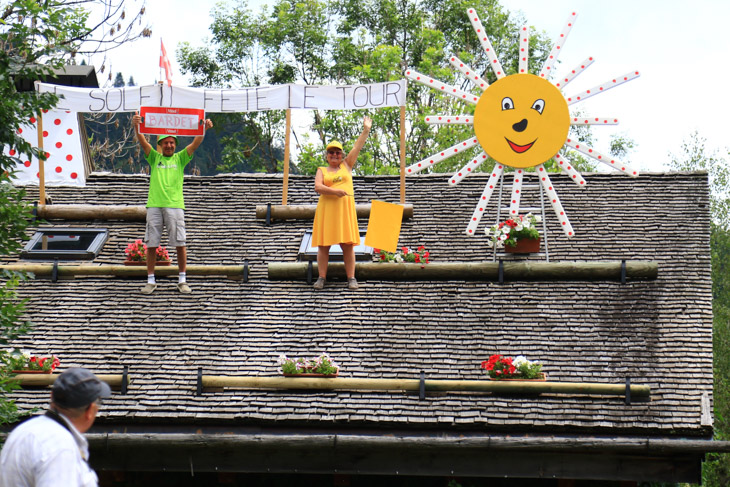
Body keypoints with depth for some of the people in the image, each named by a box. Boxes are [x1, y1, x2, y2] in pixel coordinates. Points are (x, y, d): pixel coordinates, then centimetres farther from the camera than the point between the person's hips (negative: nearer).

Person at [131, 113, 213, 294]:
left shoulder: (180, 158, 12)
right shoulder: (154, 158, 13)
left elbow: (195, 143, 1)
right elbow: (143, 142, 0)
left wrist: (204, 129, -15)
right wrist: (136, 127, -18)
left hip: (175, 205, -1)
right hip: (154, 204, 1)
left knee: (180, 243, -3)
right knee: (151, 244, 1)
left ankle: (182, 280, 5)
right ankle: (151, 281, 8)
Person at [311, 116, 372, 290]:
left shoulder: (346, 166, 15)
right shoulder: (322, 170, 11)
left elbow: (357, 148, 10)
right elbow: (318, 187, -4)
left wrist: (366, 130, 5)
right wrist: (335, 191, -16)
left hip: (345, 208, 1)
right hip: (327, 208, -1)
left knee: (347, 244, -1)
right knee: (323, 244, -2)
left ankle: (351, 278, 0)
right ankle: (321, 277, 2)